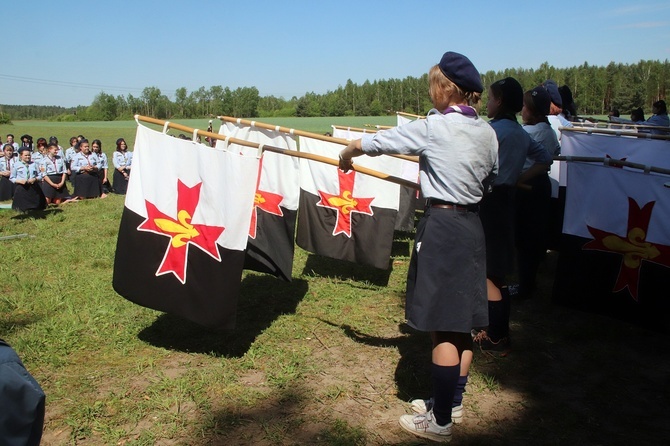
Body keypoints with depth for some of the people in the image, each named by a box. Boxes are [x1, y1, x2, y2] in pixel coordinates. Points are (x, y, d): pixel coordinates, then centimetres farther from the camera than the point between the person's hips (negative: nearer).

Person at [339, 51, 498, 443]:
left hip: (442, 227, -7)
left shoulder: (432, 127, -12)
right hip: (473, 227, 7)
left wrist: (347, 155, 17)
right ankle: (451, 403, 31)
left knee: (443, 327, 0)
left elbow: (369, 142, -3)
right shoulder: (487, 132, 6)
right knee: (462, 324, 15)